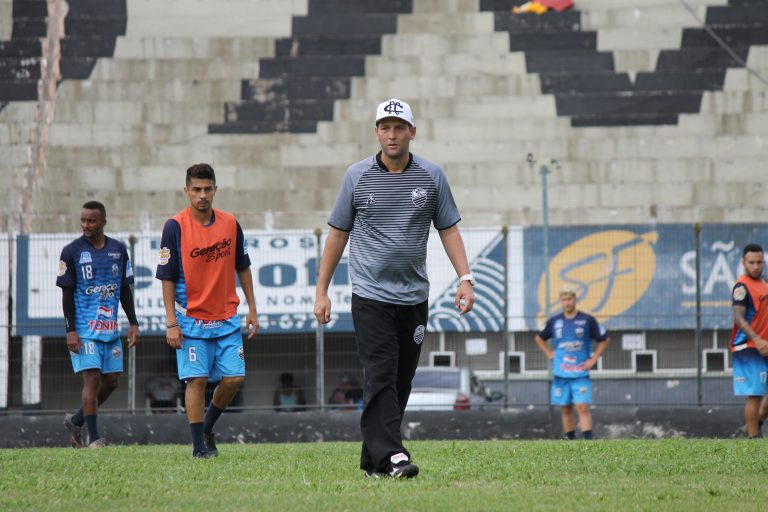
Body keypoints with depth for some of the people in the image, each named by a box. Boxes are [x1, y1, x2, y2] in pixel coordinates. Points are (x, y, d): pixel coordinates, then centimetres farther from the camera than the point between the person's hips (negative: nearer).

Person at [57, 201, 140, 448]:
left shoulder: (118, 249, 9)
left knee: (111, 381, 5)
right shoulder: (72, 251, -4)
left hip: (111, 327, 5)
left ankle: (76, 421, 25)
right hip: (84, 328, -5)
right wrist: (70, 330, -10)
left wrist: (133, 323, 8)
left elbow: (125, 290, 15)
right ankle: (94, 438, -7)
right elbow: (67, 293, -4)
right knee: (92, 378, -11)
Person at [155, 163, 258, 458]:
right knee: (197, 379, -6)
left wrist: (251, 309, 11)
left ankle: (208, 428, 21)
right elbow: (167, 277, -7)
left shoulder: (230, 224, 3)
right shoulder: (175, 227, -8)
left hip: (227, 318, 4)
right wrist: (171, 322, -12)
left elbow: (242, 268, 13)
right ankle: (199, 446, 2)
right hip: (191, 320, -4)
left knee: (234, 377, -2)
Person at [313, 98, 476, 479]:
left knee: (400, 383, 4)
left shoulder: (431, 176, 6)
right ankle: (391, 455, -24)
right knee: (380, 376, -15)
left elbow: (448, 229, 11)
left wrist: (465, 278, -1)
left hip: (414, 297, 3)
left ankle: (373, 461, 12)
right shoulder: (357, 176, 2)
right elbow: (337, 234, 8)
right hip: (370, 296, -3)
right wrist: (321, 291, 6)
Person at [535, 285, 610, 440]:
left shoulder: (588, 320, -1)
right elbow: (539, 338, 24)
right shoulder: (554, 321, 7)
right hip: (560, 374, 3)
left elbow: (604, 340, 8)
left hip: (581, 374, -3)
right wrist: (549, 353, 9)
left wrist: (593, 359, 0)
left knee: (583, 408, -14)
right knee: (566, 410, 7)